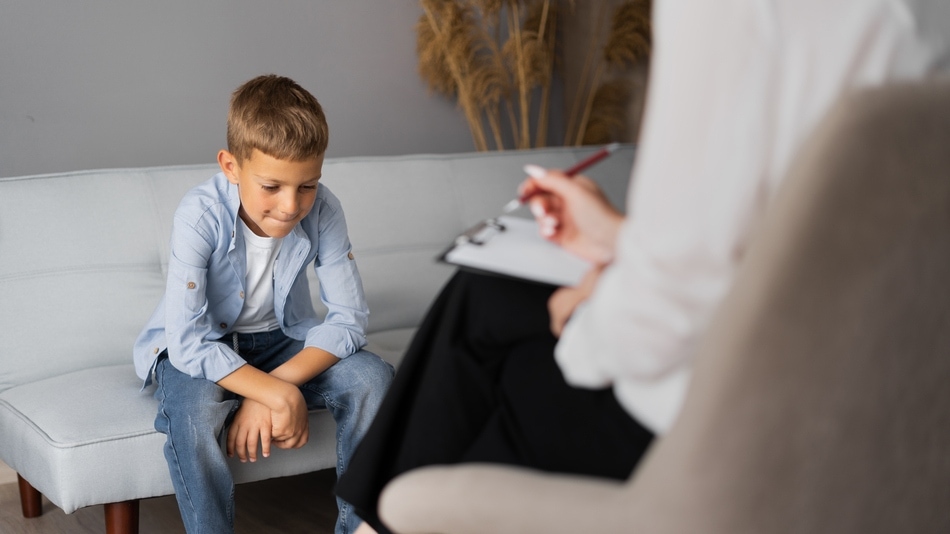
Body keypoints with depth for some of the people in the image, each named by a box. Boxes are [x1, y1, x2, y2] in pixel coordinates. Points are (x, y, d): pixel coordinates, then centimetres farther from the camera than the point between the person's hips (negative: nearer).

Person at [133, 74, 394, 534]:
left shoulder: (323, 211, -19)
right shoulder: (200, 215, -28)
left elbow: (349, 319, -17)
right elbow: (187, 340, -31)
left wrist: (280, 382, -32)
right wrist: (279, 395, -37)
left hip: (280, 339, 3)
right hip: (199, 348, -3)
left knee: (373, 377, -21)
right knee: (194, 409, -36)